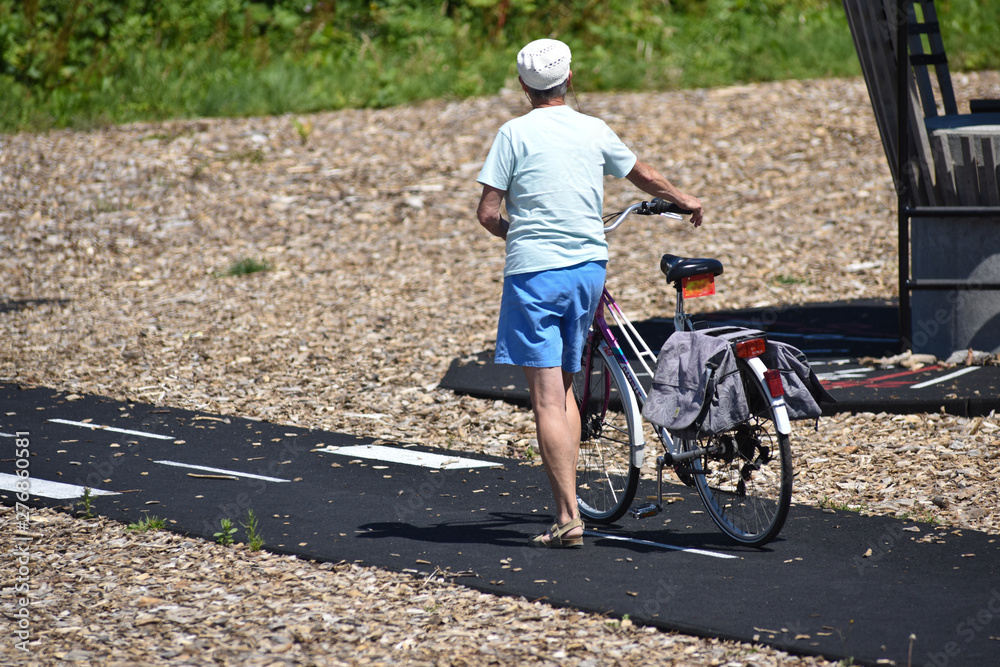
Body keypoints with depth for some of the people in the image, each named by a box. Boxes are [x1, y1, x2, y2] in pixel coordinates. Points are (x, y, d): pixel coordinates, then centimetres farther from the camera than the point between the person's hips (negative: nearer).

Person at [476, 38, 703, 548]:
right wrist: (685, 201, 44)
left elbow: (487, 212, -7)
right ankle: (566, 501, 16)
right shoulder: (595, 131, 8)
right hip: (588, 267, 5)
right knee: (564, 390, 18)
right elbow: (644, 177, 25)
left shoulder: (515, 133, -5)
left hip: (534, 272, -5)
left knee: (547, 400, -6)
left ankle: (568, 517, -12)